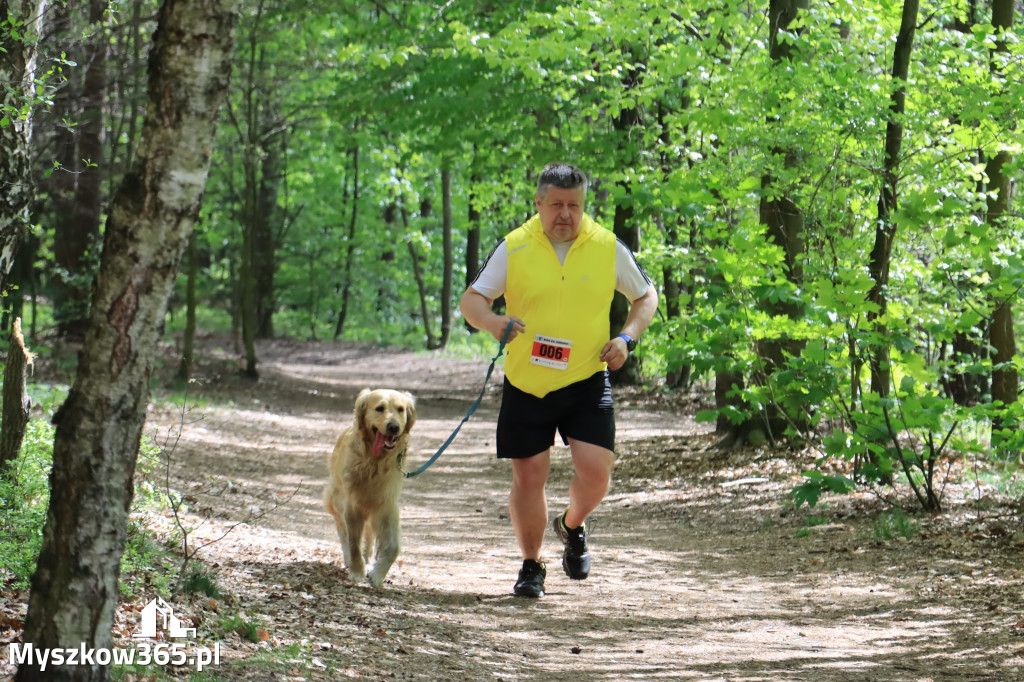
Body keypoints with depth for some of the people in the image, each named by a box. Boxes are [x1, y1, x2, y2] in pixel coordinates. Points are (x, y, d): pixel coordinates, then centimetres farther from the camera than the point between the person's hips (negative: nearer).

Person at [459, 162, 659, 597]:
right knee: (528, 478, 3)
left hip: (587, 382, 0)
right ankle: (531, 566, 24)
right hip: (526, 385, 0)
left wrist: (627, 338, -5)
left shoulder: (607, 248, 1)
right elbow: (471, 300, 1)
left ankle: (572, 527, 24)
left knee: (595, 472, -11)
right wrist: (490, 320, -22)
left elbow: (646, 296, 13)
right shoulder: (514, 248, -1)